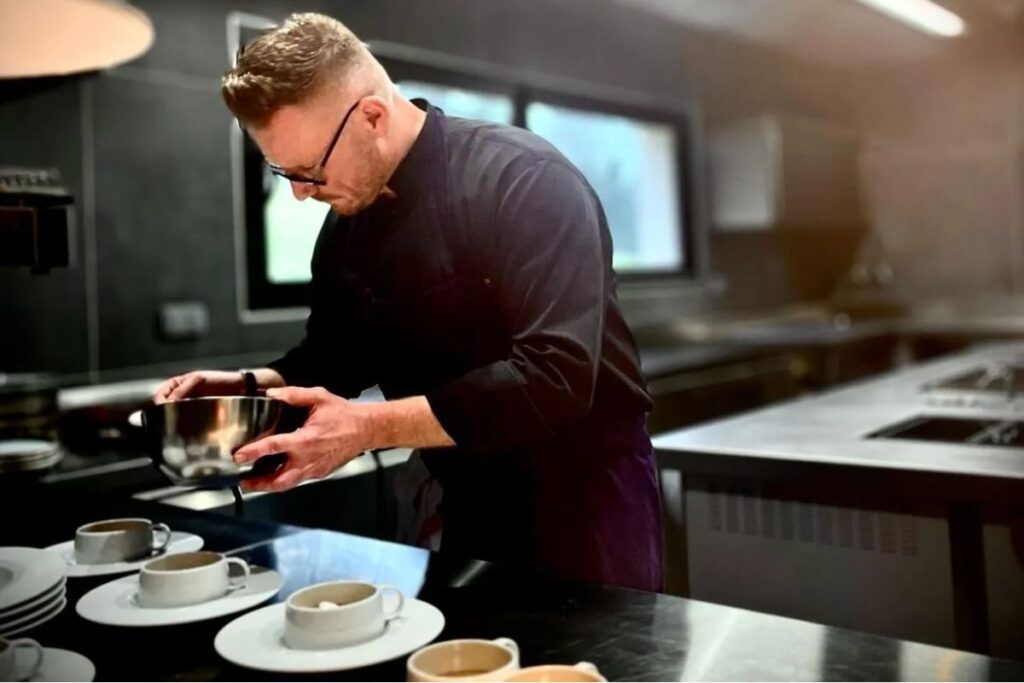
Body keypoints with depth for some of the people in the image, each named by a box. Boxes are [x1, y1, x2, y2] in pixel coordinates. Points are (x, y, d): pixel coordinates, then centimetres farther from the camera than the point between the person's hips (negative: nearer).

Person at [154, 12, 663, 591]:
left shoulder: (526, 183, -22)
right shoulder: (345, 223, 0)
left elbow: (555, 375, -30)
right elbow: (340, 353, 13)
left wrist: (373, 427, -30)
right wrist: (256, 386, -7)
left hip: (583, 486, -6)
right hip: (472, 499, 6)